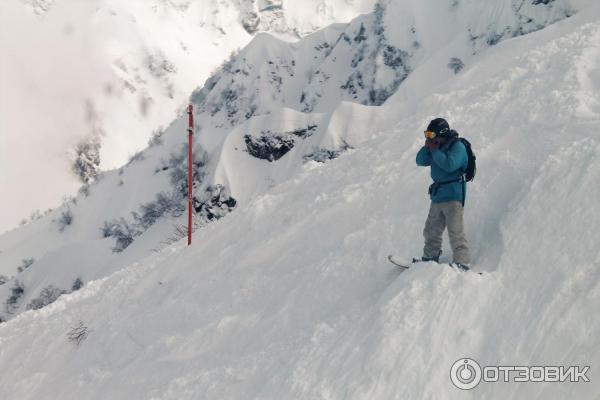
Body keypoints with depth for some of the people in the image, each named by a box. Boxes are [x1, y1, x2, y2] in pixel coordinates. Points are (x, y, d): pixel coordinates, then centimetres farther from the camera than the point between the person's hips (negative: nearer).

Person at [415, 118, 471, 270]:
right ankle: (430, 258, 27)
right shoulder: (438, 146, 14)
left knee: (455, 232, -14)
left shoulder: (457, 146, -10)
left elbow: (449, 165, -26)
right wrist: (427, 147, -4)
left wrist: (434, 150, -15)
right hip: (438, 195, 9)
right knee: (431, 230, 15)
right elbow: (420, 161, 12)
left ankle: (462, 264, -16)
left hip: (453, 196, -9)